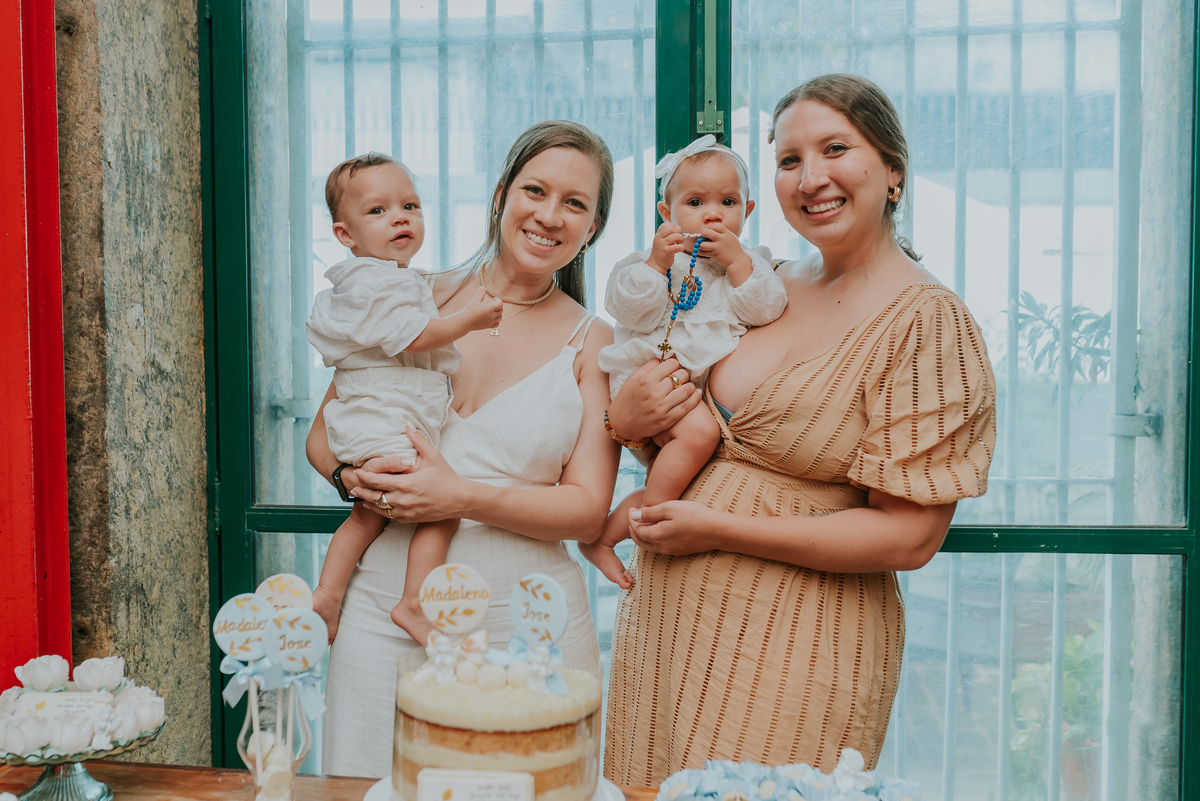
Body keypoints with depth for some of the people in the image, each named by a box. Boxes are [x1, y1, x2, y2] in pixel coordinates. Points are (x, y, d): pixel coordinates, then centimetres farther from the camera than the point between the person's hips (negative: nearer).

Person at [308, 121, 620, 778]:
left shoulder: (593, 343, 2)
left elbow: (588, 512, -4)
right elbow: (324, 434, 11)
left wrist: (464, 497, -17)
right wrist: (356, 476, -11)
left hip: (527, 625, -1)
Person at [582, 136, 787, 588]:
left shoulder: (750, 263, 12)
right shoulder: (659, 256, 3)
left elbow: (765, 311, -5)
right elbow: (630, 311, -8)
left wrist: (737, 261, -12)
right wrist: (656, 262, -18)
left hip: (709, 387, 5)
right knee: (699, 431, -29)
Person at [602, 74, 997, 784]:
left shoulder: (928, 321, -12)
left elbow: (908, 537, -17)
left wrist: (718, 529, -16)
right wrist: (626, 420, -5)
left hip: (795, 647, -6)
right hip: (665, 618, 6)